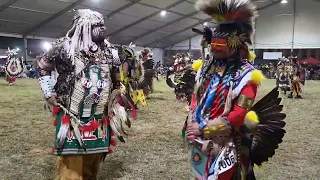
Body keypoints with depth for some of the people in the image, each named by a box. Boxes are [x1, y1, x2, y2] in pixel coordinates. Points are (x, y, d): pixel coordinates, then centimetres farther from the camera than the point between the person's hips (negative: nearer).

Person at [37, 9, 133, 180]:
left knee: (93, 163, 16)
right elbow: (43, 67, 4)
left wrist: (116, 102, 16)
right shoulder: (66, 47, -9)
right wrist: (49, 93, 0)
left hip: (100, 119, 5)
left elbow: (116, 81, 20)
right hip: (72, 117, -4)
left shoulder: (109, 52, 5)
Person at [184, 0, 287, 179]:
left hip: (227, 144, -6)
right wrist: (191, 125, -8)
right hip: (200, 140, 6)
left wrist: (203, 129, -19)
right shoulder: (206, 69, 5)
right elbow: (196, 98, 9)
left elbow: (239, 114, -20)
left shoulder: (245, 74, -14)